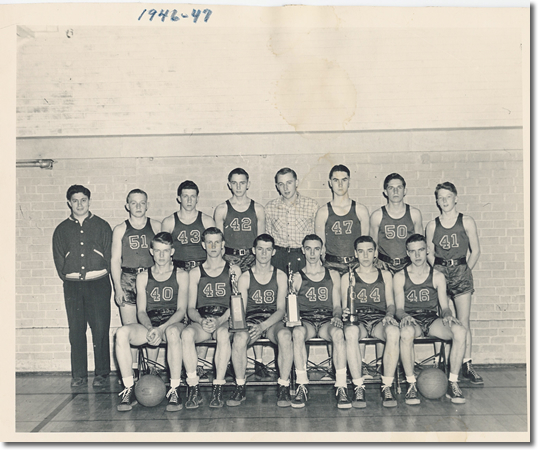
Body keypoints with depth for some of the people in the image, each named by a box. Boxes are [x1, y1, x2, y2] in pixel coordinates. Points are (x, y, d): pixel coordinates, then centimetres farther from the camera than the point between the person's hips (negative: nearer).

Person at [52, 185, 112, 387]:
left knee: (100, 329, -3)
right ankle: (78, 374, 12)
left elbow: (110, 255, 6)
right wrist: (68, 277, 3)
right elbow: (58, 259, 13)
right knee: (76, 331, 4)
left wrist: (101, 275, -1)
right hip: (72, 285, 2)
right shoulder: (61, 230, 12)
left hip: (98, 283, -2)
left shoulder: (102, 226, 7)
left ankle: (102, 373, 8)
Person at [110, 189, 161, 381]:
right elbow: (115, 260, 8)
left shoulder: (156, 226, 9)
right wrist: (118, 287, 0)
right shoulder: (120, 230, 10)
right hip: (127, 279, 1)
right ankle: (133, 370, 7)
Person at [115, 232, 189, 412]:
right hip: (149, 326, 2)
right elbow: (141, 311, 5)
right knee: (122, 333, -29)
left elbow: (181, 310, -3)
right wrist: (150, 328, -18)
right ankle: (129, 390, -22)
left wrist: (162, 328, -20)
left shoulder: (181, 276, 6)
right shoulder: (143, 277, 12)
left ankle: (174, 390, -30)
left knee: (173, 332, -40)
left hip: (173, 324, -2)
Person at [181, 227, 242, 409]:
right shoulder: (195, 273, 15)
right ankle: (193, 390, -27)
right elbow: (191, 308, 9)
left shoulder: (233, 270, 11)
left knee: (223, 334, -36)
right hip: (201, 323, 1)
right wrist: (201, 320, -15)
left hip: (225, 321, -1)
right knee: (186, 334, -32)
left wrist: (219, 321, -17)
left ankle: (218, 389, -28)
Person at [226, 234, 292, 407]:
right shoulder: (245, 277, 9)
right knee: (239, 336, -35)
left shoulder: (280, 276, 9)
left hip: (273, 322, 0)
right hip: (250, 322, 0)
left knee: (285, 335, -35)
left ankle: (283, 387, -23)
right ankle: (240, 388, -18)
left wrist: (263, 326, -18)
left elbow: (281, 310, 0)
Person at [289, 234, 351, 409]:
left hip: (327, 321, 1)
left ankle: (341, 388, -36)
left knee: (338, 333, -36)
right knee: (298, 332, -37)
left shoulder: (333, 275, 19)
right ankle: (302, 387, -33)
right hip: (306, 321, -1)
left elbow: (337, 305, 14)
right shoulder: (296, 278, 15)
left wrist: (336, 316, -8)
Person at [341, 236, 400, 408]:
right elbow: (345, 306, 12)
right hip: (357, 320, -1)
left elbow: (391, 304, 15)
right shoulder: (347, 277, 18)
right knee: (351, 332, -39)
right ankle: (358, 387, -31)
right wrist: (346, 312, -12)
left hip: (379, 320, 1)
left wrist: (389, 315, -8)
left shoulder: (385, 275, 22)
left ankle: (387, 386, -26)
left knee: (394, 332, -36)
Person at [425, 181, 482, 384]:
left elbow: (475, 250, 6)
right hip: (439, 272, 1)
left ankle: (467, 365, -1)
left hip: (461, 271, -1)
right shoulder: (432, 226, 8)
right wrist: (438, 270, 0)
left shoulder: (466, 222, 4)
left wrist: (466, 270, 1)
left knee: (464, 321, -5)